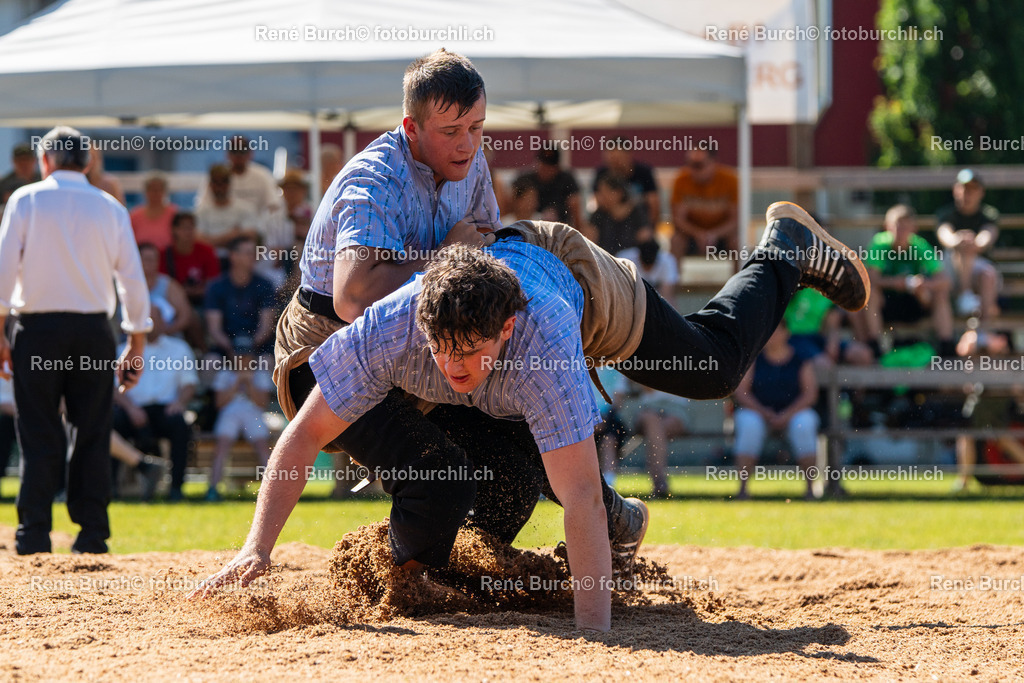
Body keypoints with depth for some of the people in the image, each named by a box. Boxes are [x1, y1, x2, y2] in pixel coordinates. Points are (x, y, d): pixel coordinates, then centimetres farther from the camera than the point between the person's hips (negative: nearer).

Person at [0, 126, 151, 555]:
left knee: (39, 438, 1)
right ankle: (93, 534, 4)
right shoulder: (110, 208, 7)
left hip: (37, 329, -2)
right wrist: (136, 346, 10)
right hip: (93, 332, 2)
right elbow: (133, 281, 5)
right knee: (93, 435, 6)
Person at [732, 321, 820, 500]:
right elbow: (740, 391, -1)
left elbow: (810, 394, -3)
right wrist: (763, 413, -16)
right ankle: (743, 487, -34)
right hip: (757, 412, 0)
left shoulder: (801, 360, 5)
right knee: (749, 425, -34)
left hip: (793, 413, 0)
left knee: (803, 425, -34)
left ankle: (810, 488, -30)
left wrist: (785, 416, -17)